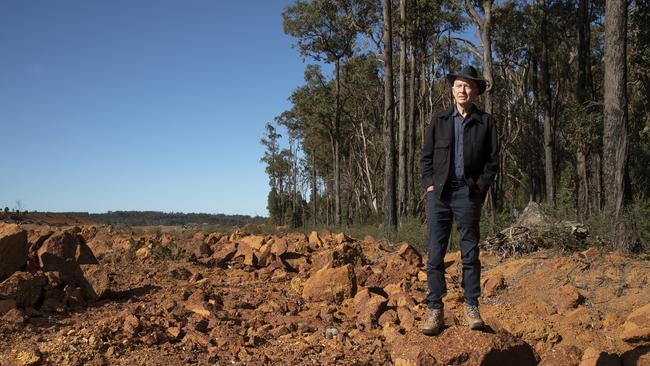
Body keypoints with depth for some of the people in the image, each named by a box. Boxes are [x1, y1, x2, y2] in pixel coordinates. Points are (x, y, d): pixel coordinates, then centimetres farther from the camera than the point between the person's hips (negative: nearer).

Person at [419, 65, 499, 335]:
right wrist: (429, 183, 1)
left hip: (468, 193, -1)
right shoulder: (439, 121, 13)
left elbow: (493, 159, 7)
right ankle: (435, 310, 4)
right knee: (435, 253, -2)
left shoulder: (485, 122, 9)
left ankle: (471, 308, 13)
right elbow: (426, 156, 13)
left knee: (470, 253, 3)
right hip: (439, 192, 1)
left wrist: (481, 186, -4)